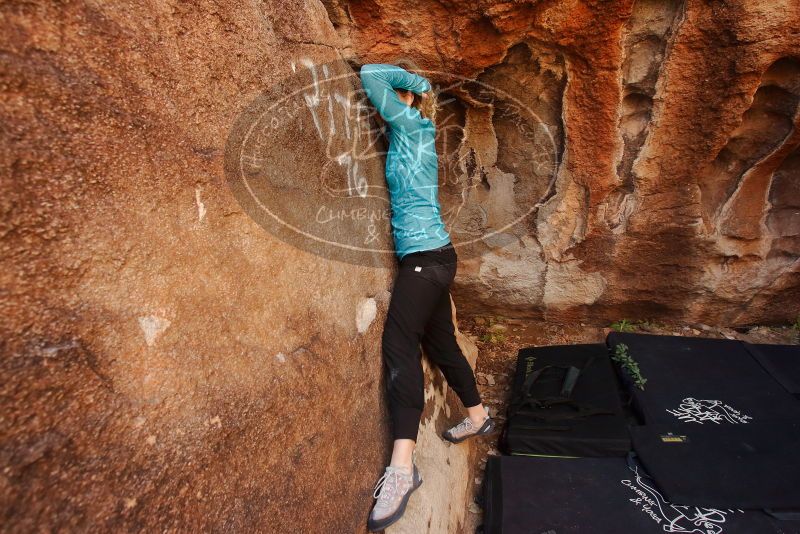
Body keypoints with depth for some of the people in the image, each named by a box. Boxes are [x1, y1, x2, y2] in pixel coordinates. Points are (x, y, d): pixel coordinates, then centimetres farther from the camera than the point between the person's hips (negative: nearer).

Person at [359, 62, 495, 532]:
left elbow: (370, 74, -4)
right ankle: (479, 416, 34)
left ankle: (403, 467, -17)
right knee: (440, 343, 16)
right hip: (432, 257, 10)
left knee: (399, 345, -16)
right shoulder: (415, 135, 20)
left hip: (425, 257, -10)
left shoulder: (412, 124, -3)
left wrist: (414, 80, 7)